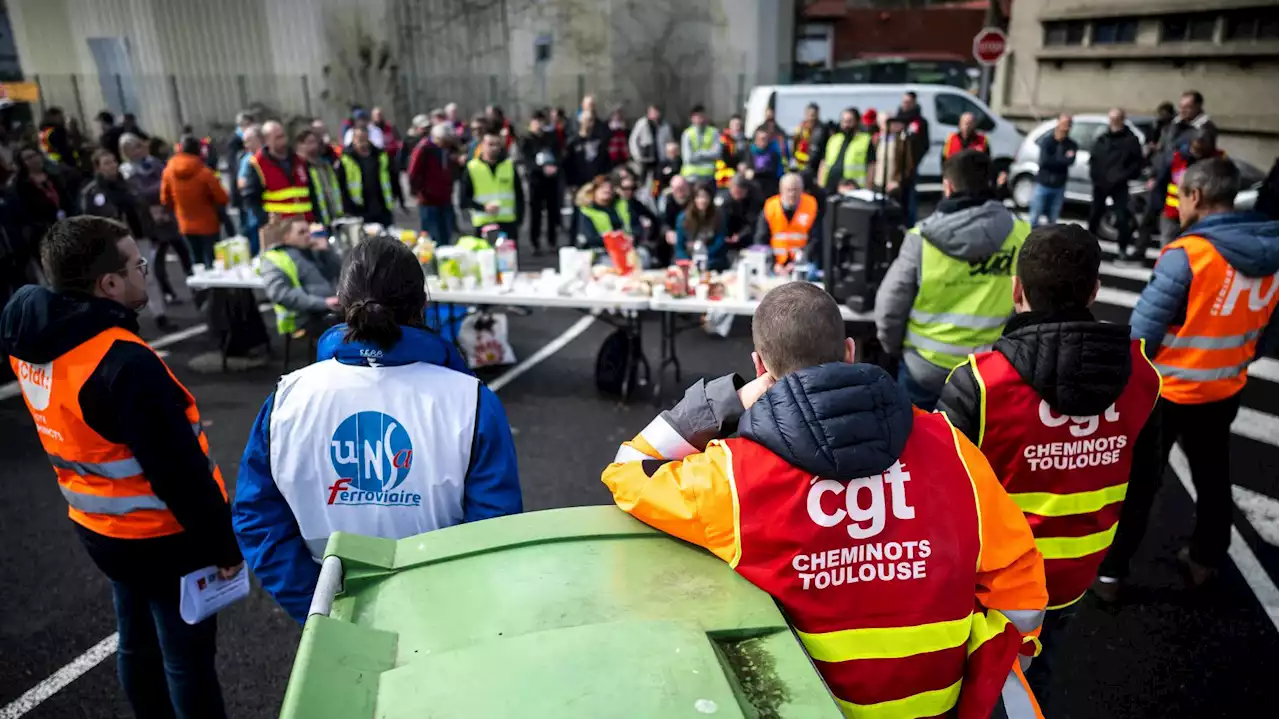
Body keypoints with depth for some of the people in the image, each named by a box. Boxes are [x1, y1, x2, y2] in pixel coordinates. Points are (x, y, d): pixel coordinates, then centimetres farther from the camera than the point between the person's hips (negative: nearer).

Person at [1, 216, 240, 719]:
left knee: (137, 642, 25)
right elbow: (180, 470, -25)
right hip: (162, 536, -8)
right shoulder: (124, 364, -31)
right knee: (188, 658, 9)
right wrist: (222, 543, -15)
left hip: (98, 526, 8)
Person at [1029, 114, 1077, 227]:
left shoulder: (1071, 144, 4)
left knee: (1053, 220, 7)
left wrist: (1054, 160, -20)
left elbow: (1070, 161, -14)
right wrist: (1064, 159, -11)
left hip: (1059, 187, 3)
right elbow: (1044, 161, -17)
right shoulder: (1047, 140, -3)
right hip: (1043, 184, -2)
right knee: (1034, 218, -2)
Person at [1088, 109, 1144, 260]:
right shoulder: (1102, 139, 7)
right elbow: (1093, 159, 9)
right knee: (1094, 214, 10)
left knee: (1122, 217, -5)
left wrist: (1123, 177, -14)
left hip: (1119, 185, -3)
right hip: (1100, 184, 3)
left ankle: (1123, 248, 5)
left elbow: (1137, 163, -4)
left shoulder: (1131, 140, -3)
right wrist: (1095, 176, -5)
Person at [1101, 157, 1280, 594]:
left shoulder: (1186, 254, -24)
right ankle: (1206, 560, 41)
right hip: (1224, 392, 6)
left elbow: (1142, 331, -21)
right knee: (1212, 476, 23)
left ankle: (1110, 571, 17)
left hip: (1164, 392, -6)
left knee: (1137, 483, 7)